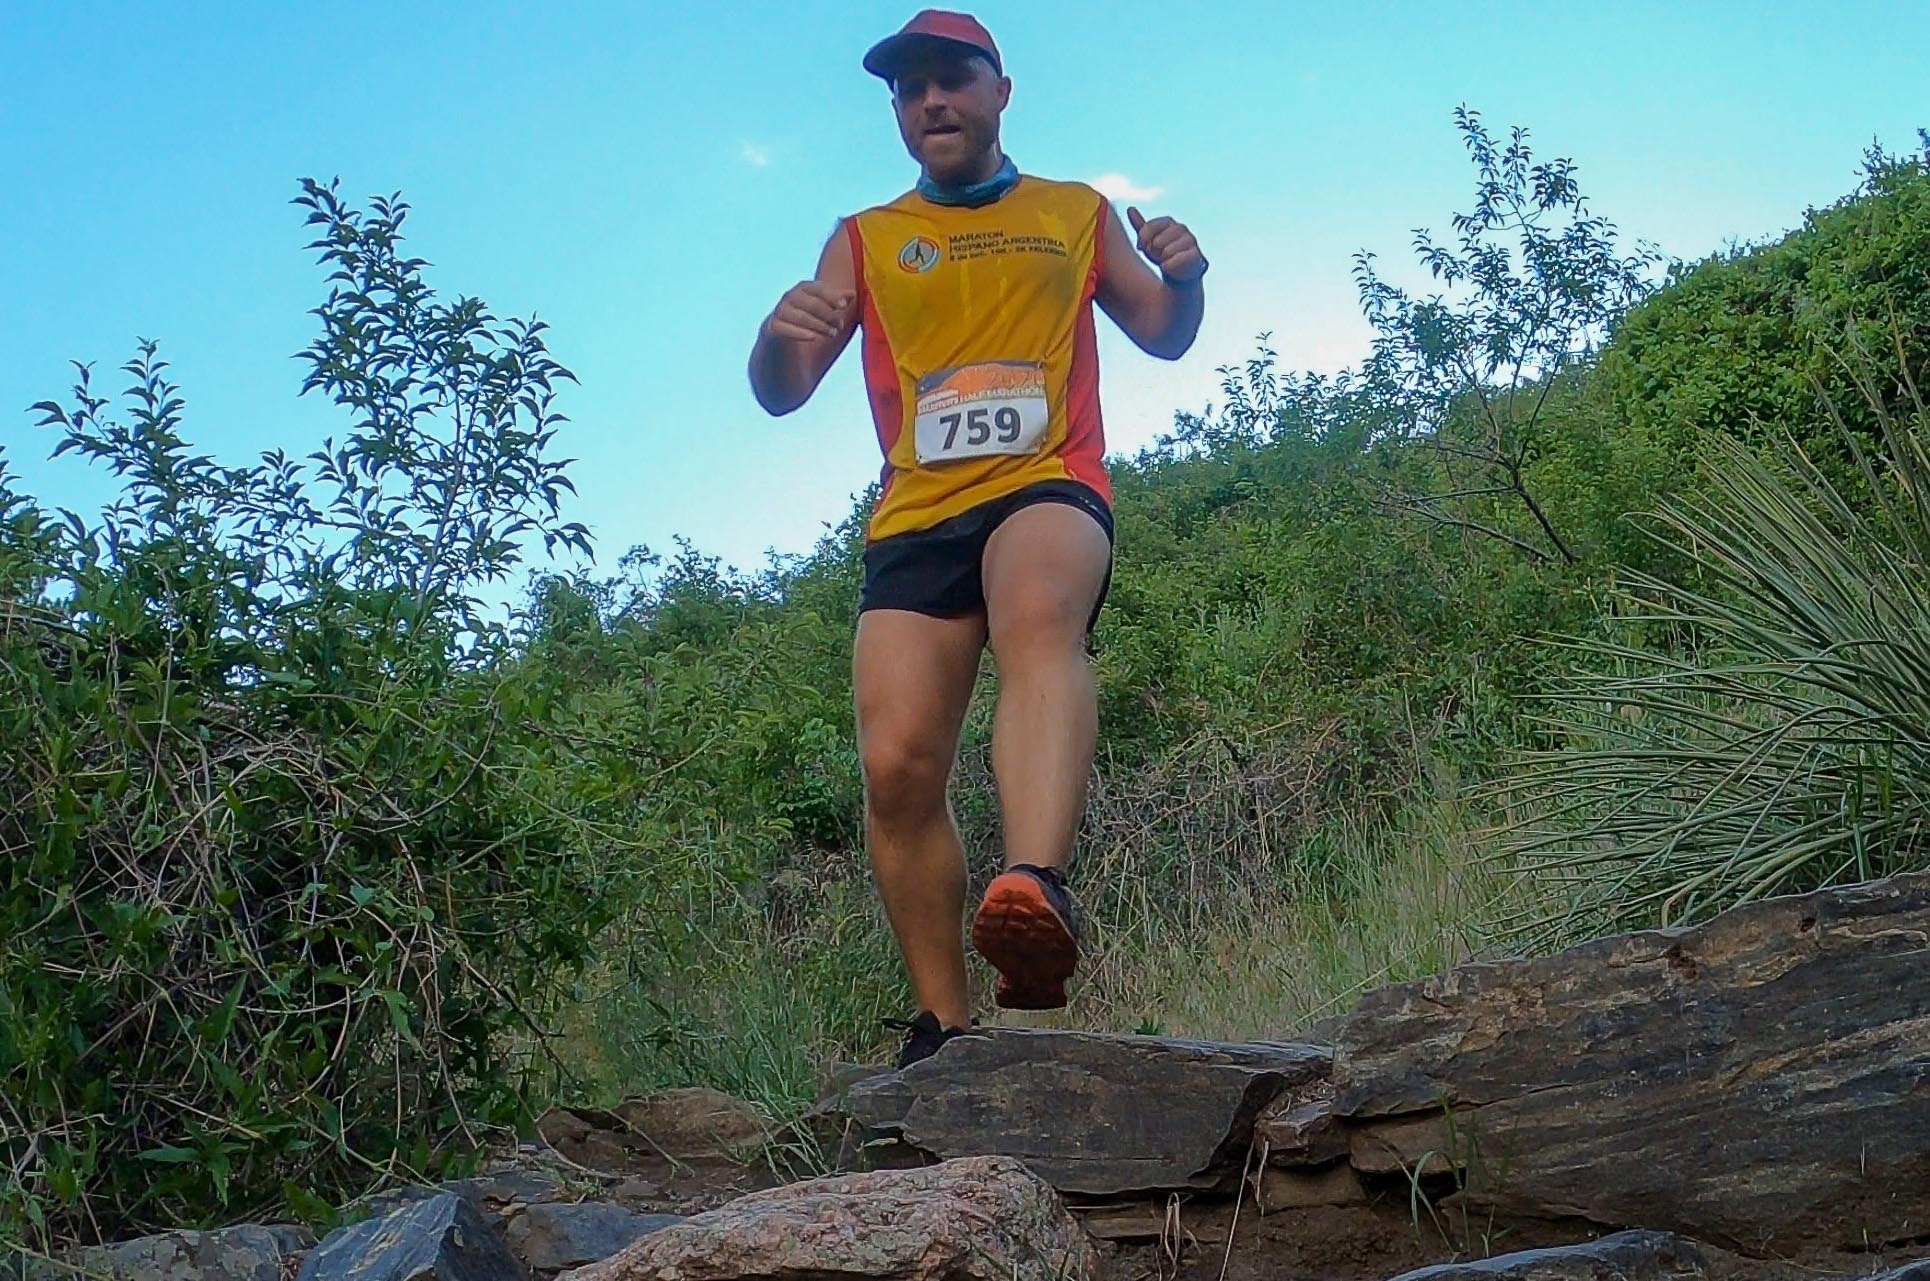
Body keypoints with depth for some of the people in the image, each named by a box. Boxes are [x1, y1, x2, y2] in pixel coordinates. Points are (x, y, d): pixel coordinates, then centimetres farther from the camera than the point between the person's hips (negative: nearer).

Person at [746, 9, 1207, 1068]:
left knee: (1040, 620, -37)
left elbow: (1162, 337, 24)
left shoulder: (1079, 215, 22)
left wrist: (1183, 279, 0)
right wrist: (779, 336, -13)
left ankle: (1039, 891, -56)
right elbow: (781, 393, 12)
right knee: (896, 762, -14)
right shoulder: (863, 243, 21)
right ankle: (942, 1024, -2)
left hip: (1048, 486, -1)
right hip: (915, 516, 2)